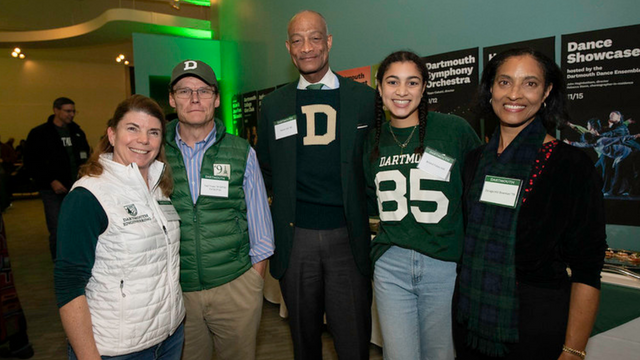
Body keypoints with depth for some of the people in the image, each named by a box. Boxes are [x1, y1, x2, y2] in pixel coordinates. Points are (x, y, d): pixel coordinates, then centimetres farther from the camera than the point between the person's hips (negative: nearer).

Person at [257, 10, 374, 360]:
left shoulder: (363, 98, 2)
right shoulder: (273, 104, 7)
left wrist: (359, 207, 0)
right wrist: (288, 200, 5)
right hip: (295, 238, 2)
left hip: (347, 236, -1)